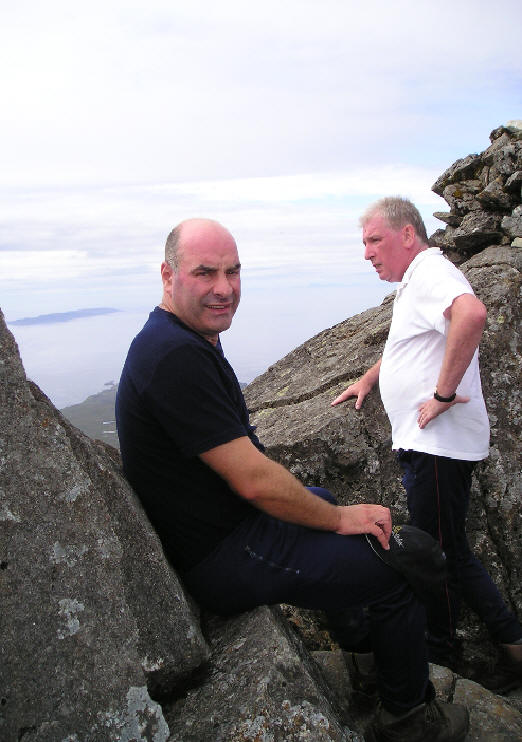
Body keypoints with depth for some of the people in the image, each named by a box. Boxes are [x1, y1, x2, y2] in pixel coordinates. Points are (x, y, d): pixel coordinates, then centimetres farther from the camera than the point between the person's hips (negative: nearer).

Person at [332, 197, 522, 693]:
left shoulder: (431, 271, -14)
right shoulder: (415, 282, 20)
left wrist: (444, 392, -30)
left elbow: (471, 314, -37)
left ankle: (437, 658, 23)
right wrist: (368, 379, 32)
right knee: (447, 552, 16)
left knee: (438, 554, 4)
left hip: (438, 444, -10)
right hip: (424, 444, 11)